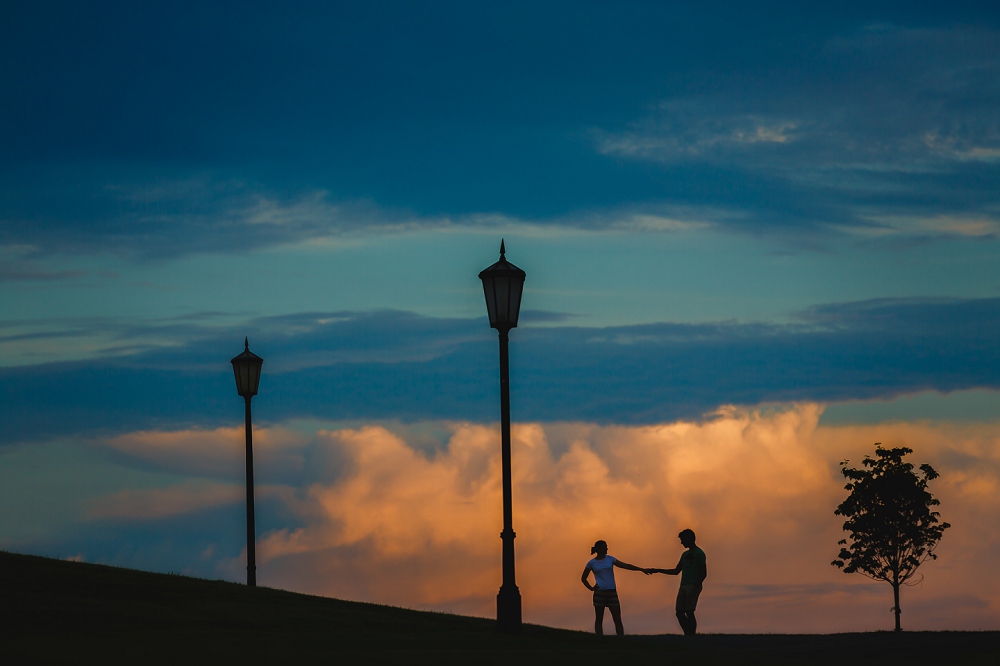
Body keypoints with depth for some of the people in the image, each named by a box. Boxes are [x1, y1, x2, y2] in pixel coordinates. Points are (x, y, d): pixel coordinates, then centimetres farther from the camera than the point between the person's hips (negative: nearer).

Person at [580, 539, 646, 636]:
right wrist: (591, 588, -1)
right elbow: (583, 578, 13)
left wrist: (641, 569, -1)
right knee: (599, 620, 0)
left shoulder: (610, 559, 9)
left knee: (618, 620, -3)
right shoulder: (591, 563, 4)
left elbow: (625, 566, 5)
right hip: (600, 593, -2)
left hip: (612, 592, 2)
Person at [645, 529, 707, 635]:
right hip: (683, 586, 8)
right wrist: (657, 571, 25)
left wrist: (696, 587, -19)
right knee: (680, 613, 0)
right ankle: (688, 635, 4)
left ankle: (692, 635, -13)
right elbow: (676, 571, 27)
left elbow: (703, 573, -9)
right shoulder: (685, 554, 22)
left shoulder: (699, 554, -3)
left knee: (689, 612, -14)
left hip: (693, 587, -8)